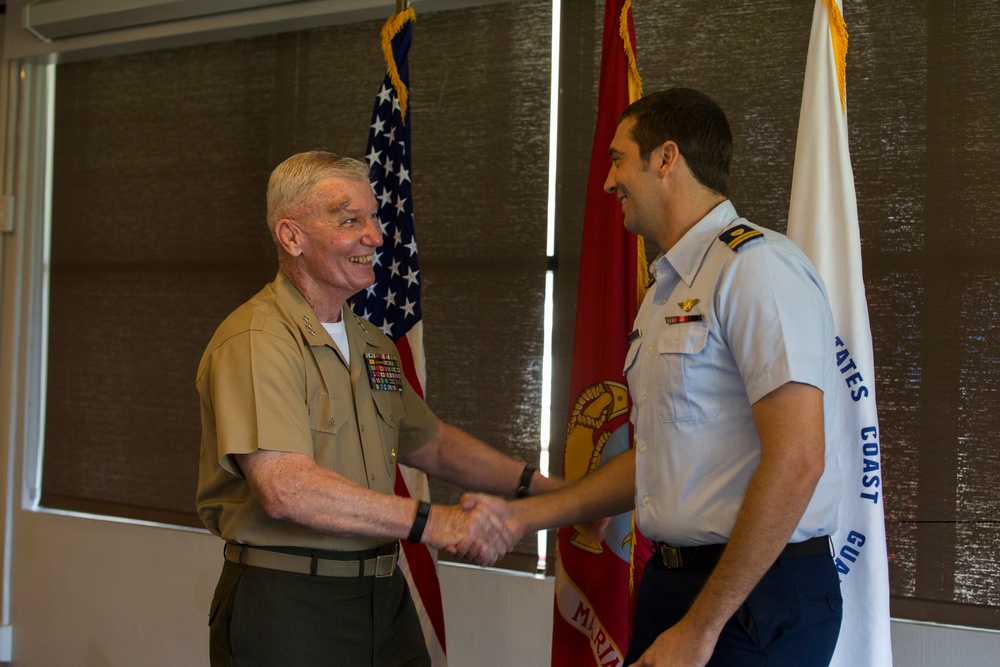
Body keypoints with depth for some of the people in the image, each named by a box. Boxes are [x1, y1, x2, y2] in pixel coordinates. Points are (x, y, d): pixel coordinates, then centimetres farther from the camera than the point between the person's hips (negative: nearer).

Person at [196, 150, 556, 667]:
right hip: (286, 609, -8)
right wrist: (428, 522, -28)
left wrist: (538, 486, 12)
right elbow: (286, 488, -27)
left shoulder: (371, 345, 14)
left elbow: (431, 443, 24)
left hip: (384, 603, 8)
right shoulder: (255, 343, -16)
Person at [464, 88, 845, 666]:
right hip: (670, 577, 8)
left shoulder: (756, 266, -14)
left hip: (756, 598, -8)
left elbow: (796, 462, -22)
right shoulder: (668, 289, 15)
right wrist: (523, 516, 15)